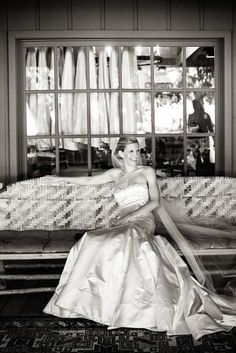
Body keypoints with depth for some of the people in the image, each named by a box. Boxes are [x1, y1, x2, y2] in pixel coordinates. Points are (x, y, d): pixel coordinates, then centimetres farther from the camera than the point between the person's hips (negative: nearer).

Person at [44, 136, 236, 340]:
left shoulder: (147, 172, 11)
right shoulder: (115, 174, 21)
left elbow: (155, 202, 2)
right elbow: (89, 180, 30)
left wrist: (131, 216, -10)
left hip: (143, 221, -4)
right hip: (124, 225, 4)